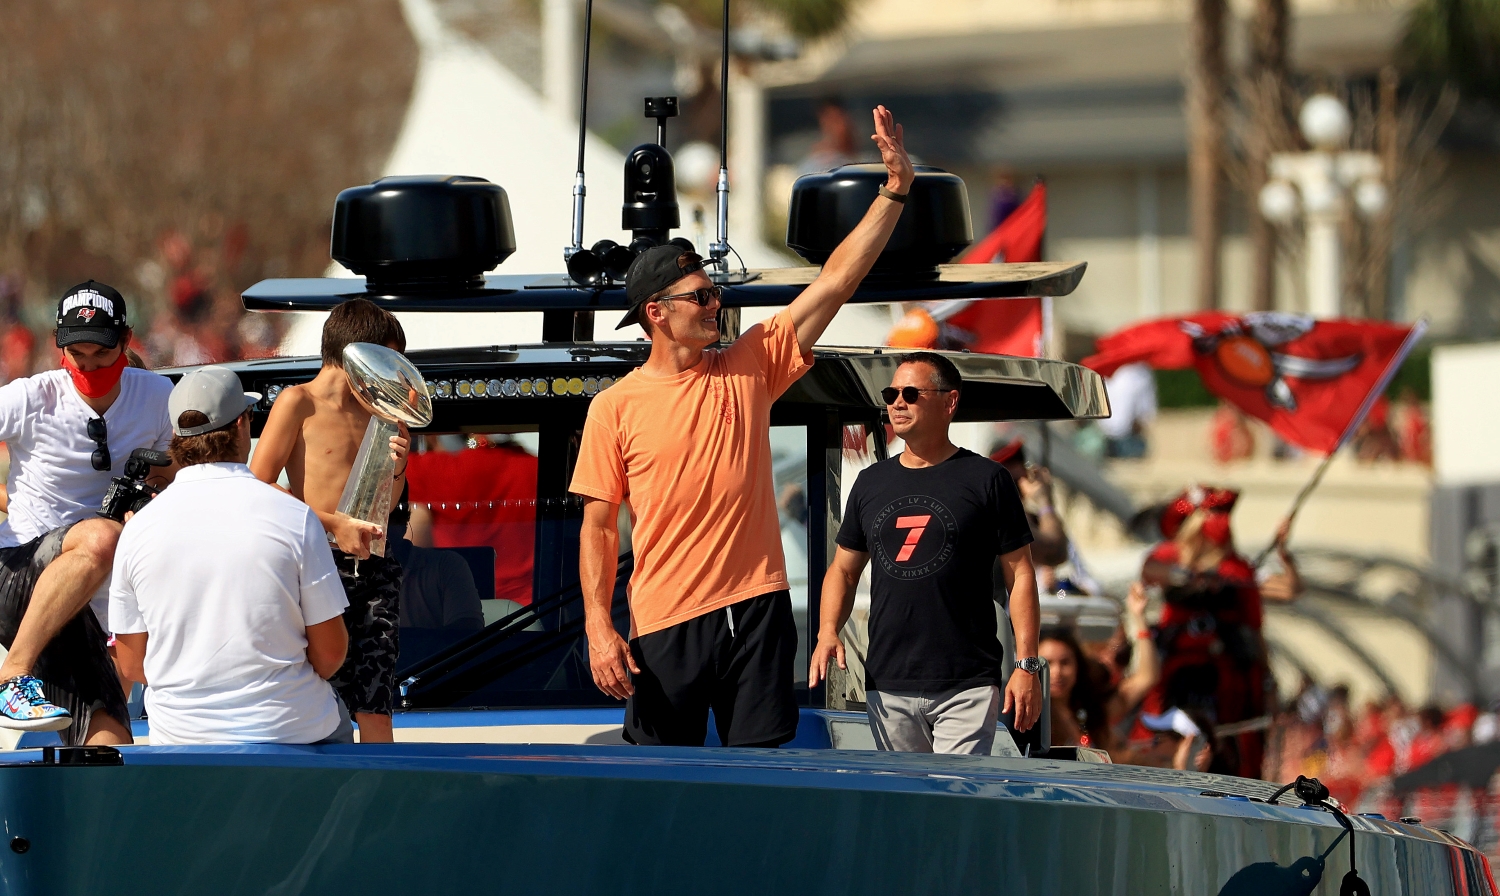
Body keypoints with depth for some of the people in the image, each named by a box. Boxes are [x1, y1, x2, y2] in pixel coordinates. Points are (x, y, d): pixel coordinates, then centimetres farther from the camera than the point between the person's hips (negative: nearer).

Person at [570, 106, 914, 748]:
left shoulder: (749, 369, 8)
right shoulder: (615, 408, 1)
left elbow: (836, 282, 5)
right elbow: (598, 526, 2)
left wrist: (895, 190, -2)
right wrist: (598, 627, -8)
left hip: (757, 610, 2)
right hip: (665, 624, -2)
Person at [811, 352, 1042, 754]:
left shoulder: (986, 479, 1)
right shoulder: (871, 483, 15)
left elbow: (1019, 574, 1)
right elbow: (844, 568, 20)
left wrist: (1027, 666, -6)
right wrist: (828, 631, 1)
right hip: (888, 687, 4)